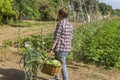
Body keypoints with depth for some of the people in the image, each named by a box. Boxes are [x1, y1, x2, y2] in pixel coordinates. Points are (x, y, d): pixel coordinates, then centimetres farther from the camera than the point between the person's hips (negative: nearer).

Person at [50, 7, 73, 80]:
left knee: (63, 66, 0)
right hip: (68, 48, 8)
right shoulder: (70, 24, 10)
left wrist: (52, 48, -13)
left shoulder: (60, 23, -13)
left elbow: (56, 37, -16)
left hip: (60, 48, -8)